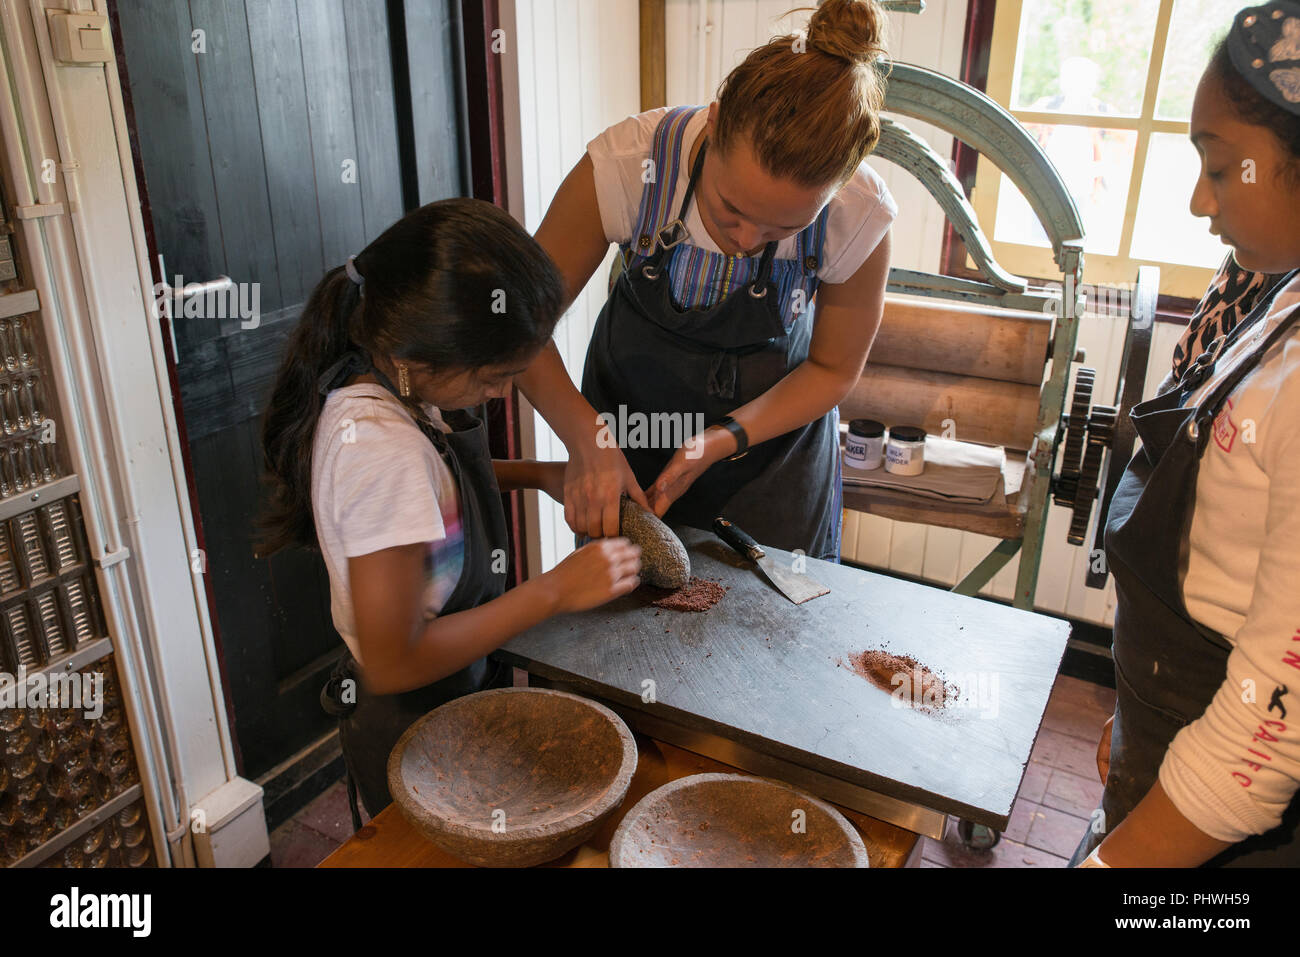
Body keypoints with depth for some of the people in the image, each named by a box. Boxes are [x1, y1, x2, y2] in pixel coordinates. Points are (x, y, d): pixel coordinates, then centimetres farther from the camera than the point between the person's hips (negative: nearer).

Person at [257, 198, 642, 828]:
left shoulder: (391, 377, -10)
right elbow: (395, 662, -30)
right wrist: (554, 591, -27)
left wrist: (532, 475, -2)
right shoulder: (384, 449, -36)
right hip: (417, 725, -8)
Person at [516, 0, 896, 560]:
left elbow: (833, 369, -10)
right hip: (629, 415, 0)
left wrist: (723, 440, -24)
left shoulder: (861, 216, -28)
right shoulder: (623, 167, -32)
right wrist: (587, 438, -34)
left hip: (774, 421, 0)